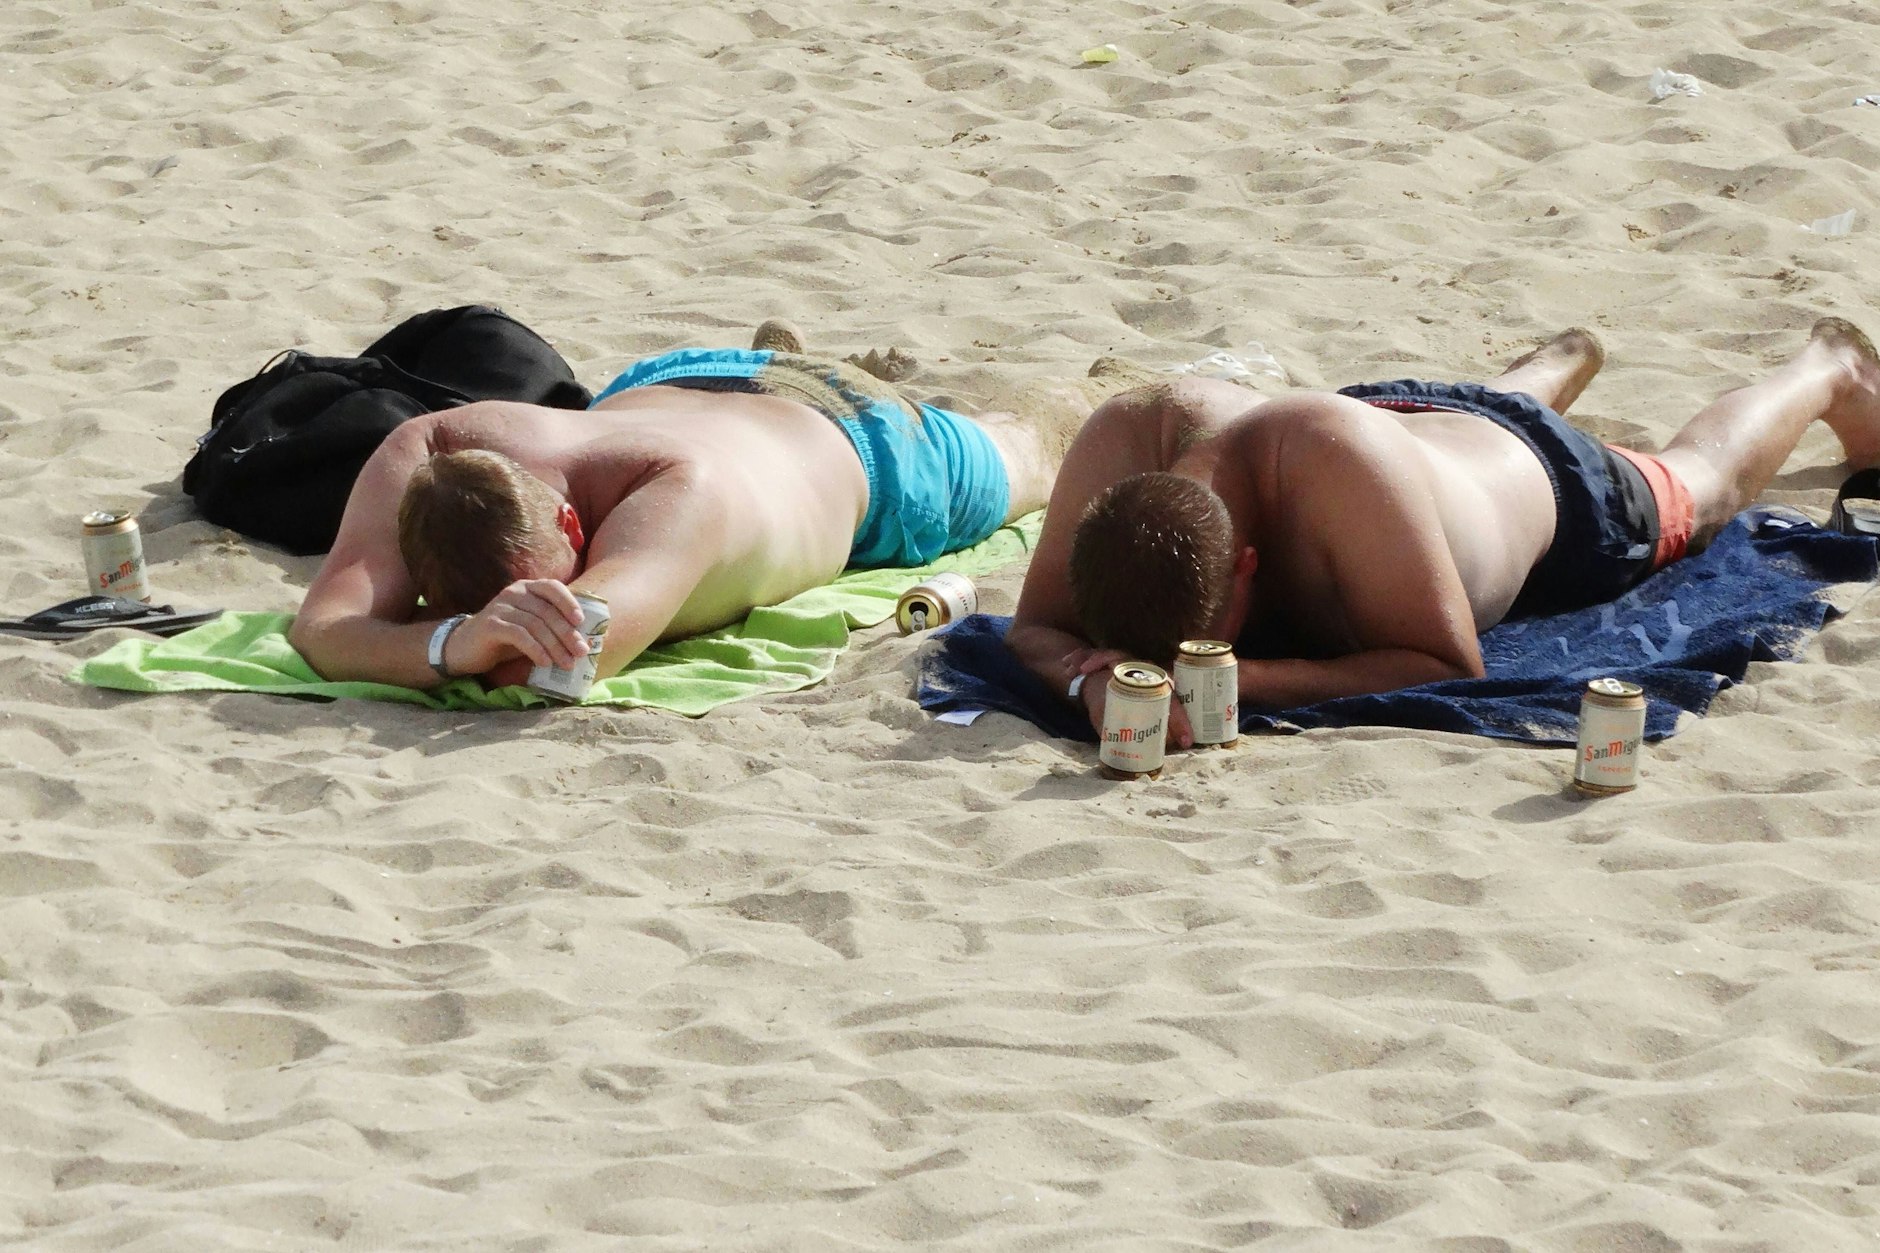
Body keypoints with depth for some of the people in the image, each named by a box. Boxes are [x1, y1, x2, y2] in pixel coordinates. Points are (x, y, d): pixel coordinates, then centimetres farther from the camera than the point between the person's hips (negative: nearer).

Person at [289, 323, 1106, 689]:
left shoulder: (684, 493, -58)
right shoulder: (419, 456, -46)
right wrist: (451, 644, -75)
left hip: (844, 436, -3)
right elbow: (321, 627, -58)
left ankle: (1071, 409, 68)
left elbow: (572, 656, -72)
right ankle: (778, 356, 75)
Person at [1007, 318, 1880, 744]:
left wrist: (1242, 680, -58)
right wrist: (1092, 677, -56)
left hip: (1547, 490, -3)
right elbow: (1036, 628, -32)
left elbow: (1451, 667, -47)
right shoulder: (1127, 437, -43)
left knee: (1702, 483, 33)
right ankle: (1564, 362, 76)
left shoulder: (1339, 468, -55)